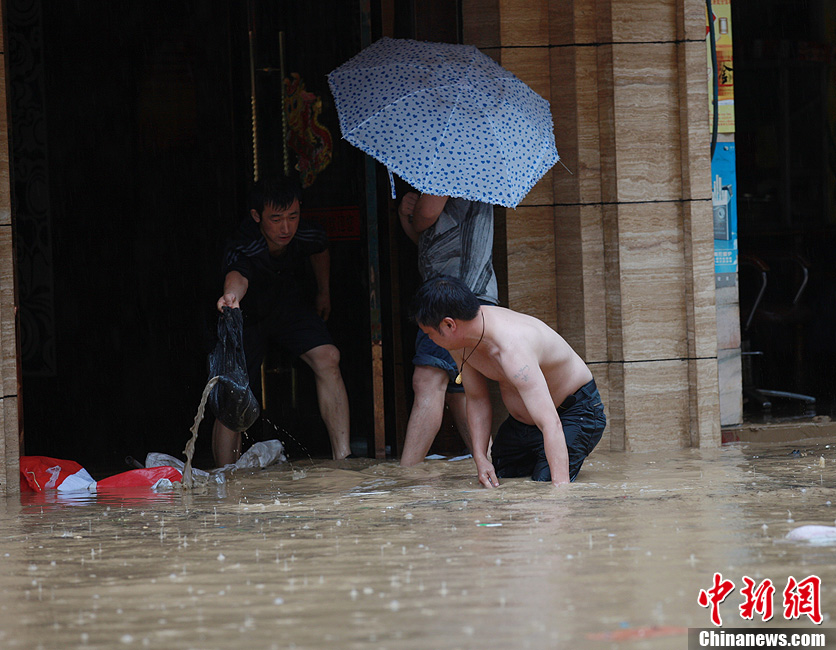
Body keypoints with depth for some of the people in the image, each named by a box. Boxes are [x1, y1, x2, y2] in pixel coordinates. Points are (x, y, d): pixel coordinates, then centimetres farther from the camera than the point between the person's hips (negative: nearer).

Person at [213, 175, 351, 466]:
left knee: (327, 358, -22)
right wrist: (232, 293, -86)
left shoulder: (308, 236, -23)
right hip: (248, 313, -2)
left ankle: (342, 457, -22)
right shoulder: (241, 249, -38)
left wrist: (324, 292, 14)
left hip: (292, 305, 3)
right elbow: (237, 276, -63)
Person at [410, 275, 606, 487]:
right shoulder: (461, 342, -16)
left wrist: (561, 486, -56)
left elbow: (551, 426, -48)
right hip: (521, 420, 7)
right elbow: (477, 399, 1)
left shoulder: (513, 348, -41)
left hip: (576, 413, -7)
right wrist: (480, 459, -10)